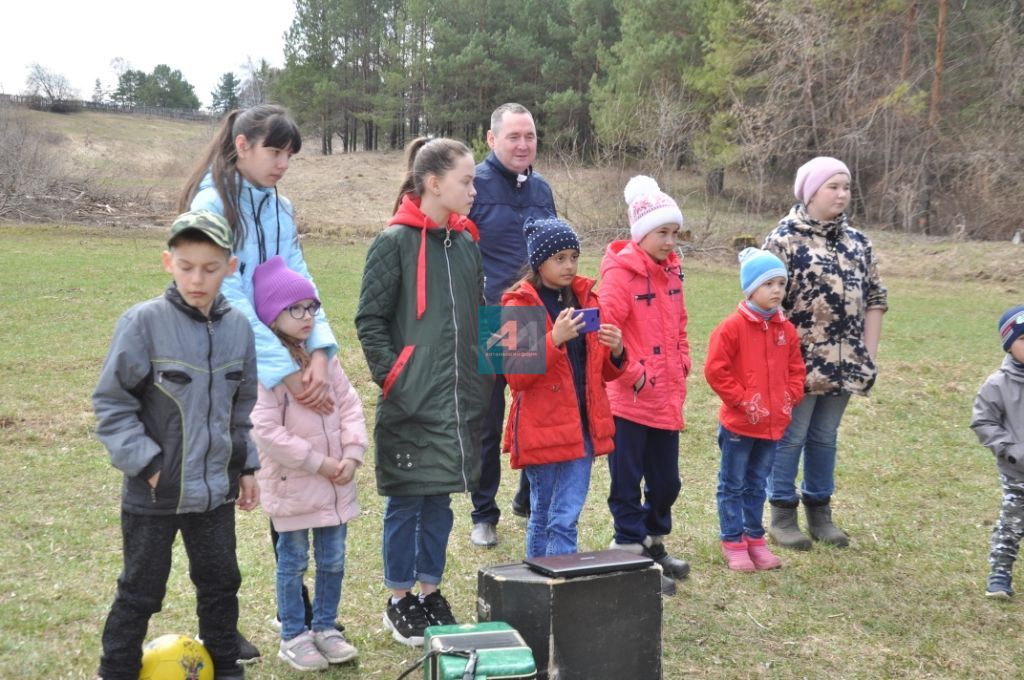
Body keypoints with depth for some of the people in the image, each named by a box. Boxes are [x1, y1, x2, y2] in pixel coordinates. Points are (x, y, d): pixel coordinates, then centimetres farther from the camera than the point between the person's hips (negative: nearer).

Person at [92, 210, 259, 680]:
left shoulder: (237, 327, 1)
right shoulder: (144, 323, -14)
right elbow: (111, 403, -11)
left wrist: (245, 467, 13)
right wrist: (145, 463, -15)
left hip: (215, 489, 5)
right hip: (153, 493, -4)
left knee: (221, 582, 17)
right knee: (141, 591, 7)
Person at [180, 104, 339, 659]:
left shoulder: (279, 208, 8)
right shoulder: (211, 205, -13)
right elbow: (230, 299, -21)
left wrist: (320, 353, -18)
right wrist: (288, 372, -25)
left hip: (279, 369, 6)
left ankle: (300, 612, 24)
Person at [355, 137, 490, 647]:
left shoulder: (466, 242, 9)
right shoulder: (396, 242, -9)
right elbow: (369, 320, -9)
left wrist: (482, 373, 10)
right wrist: (391, 377, -13)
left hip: (458, 399, 6)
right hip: (411, 403, -6)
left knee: (440, 499, 14)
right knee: (406, 500, 5)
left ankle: (430, 591, 27)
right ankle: (399, 601, 19)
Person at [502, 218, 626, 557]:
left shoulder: (585, 298, 10)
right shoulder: (519, 305, -6)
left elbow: (603, 373, 16)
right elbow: (515, 375, -12)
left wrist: (615, 352, -6)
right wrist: (554, 340, -24)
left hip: (582, 426, 4)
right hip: (541, 429, -4)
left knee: (566, 518, 3)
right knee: (543, 516, 6)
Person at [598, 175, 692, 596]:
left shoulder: (671, 270, 11)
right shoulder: (620, 272, -13)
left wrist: (682, 363, 10)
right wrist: (632, 373, -17)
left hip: (667, 400, 8)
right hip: (629, 400, -7)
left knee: (666, 481, 17)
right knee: (627, 483, 3)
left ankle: (654, 545, 33)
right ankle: (631, 554, 12)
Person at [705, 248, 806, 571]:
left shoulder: (786, 329, 6)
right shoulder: (733, 326, -13)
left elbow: (796, 368, 14)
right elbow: (715, 369, -14)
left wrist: (790, 396, 0)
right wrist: (742, 399, -15)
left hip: (773, 423, 6)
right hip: (738, 423, -5)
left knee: (757, 485, 17)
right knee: (733, 485, 6)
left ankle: (755, 539, 27)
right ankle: (732, 542, 14)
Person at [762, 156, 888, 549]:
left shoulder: (857, 242, 11)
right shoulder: (784, 240, -9)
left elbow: (875, 299, 14)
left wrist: (869, 354, 7)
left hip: (842, 362, 6)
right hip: (798, 361, -6)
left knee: (825, 438, 15)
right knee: (790, 437, 3)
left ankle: (819, 512, 26)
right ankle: (783, 516, 15)